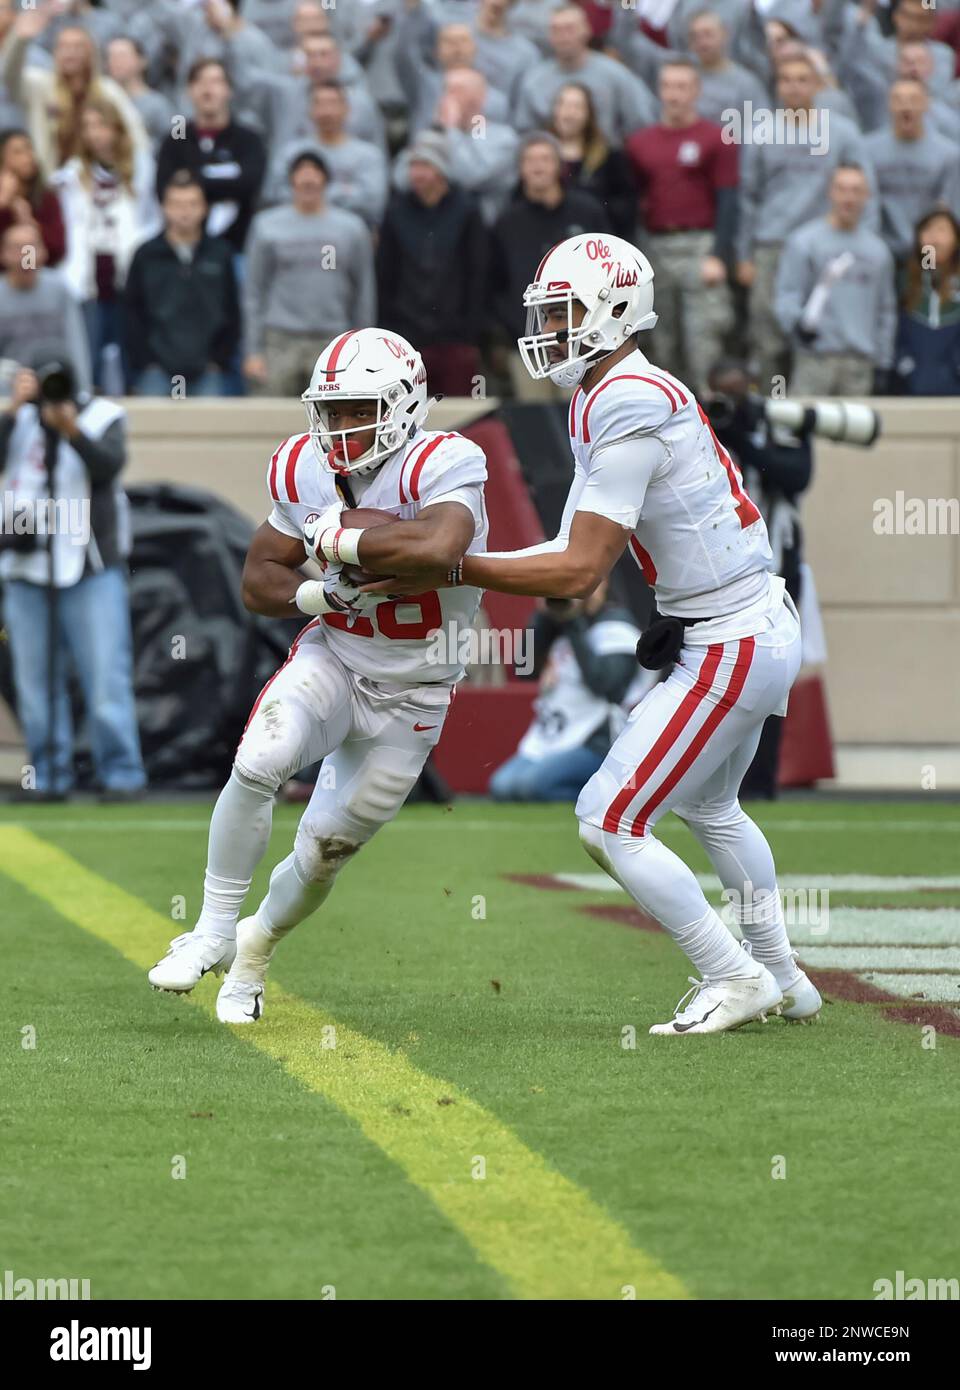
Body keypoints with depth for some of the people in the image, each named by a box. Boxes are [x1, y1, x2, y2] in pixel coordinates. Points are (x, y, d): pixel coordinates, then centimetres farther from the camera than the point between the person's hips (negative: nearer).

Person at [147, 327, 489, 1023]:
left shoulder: (443, 465, -24)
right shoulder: (309, 470, -7)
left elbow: (437, 547, -46)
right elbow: (258, 580, 2)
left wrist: (341, 533, -35)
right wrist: (316, 593, -18)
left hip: (411, 697, -3)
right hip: (333, 658, 3)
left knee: (326, 850, 5)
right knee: (258, 763, -26)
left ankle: (257, 945, 36)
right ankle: (215, 929, -9)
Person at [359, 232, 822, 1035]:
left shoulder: (628, 409, -22)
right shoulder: (617, 397, 10)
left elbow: (580, 573, -22)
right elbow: (580, 557, 9)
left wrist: (453, 569, -17)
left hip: (728, 649, -10)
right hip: (762, 629, 10)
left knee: (611, 824, -4)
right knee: (708, 806, 30)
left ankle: (734, 979, 6)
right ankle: (782, 977, 42)